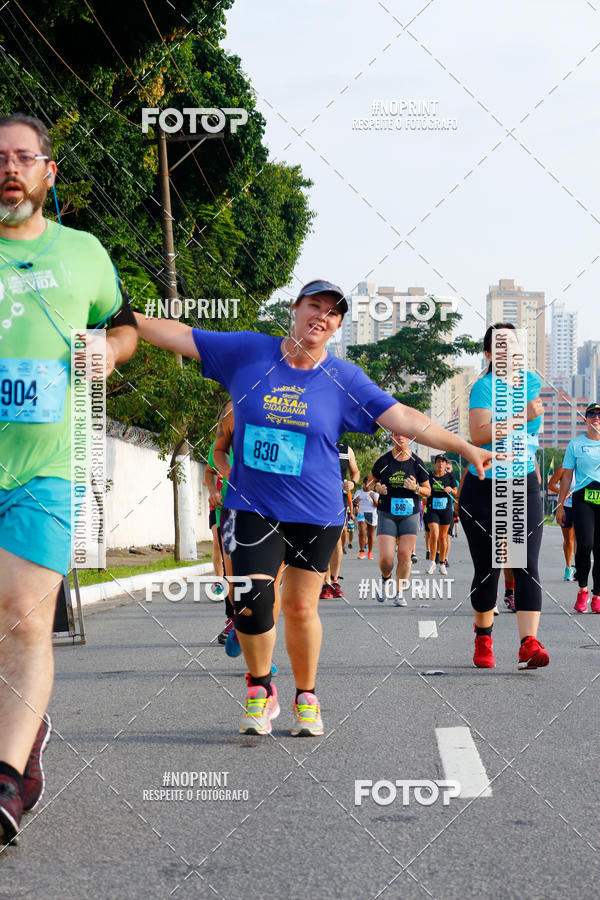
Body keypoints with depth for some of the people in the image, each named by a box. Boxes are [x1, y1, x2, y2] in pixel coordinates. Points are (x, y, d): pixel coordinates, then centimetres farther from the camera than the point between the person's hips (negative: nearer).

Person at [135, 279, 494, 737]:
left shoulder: (344, 378, -1)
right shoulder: (248, 352, 0)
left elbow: (403, 417, -2)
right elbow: (179, 335, 5)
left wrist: (466, 448, -6)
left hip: (315, 513, 0)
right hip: (252, 507, 0)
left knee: (300, 607, 4)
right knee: (252, 603, -13)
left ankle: (306, 696, 27)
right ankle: (260, 690, 13)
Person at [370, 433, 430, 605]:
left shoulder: (416, 463, 1)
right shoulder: (383, 461, -1)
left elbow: (427, 491, 8)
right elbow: (372, 481, 16)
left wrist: (416, 488, -13)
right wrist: (377, 487, -6)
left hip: (409, 515, 1)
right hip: (387, 514, -1)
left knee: (405, 555, -7)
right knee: (386, 558, -10)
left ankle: (400, 593, 8)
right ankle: (385, 578, 24)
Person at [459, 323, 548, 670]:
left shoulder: (533, 381, 8)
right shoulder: (484, 386, -11)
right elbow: (479, 434, -27)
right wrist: (522, 417, -28)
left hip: (524, 488, 4)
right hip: (483, 488, -4)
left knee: (527, 565, -10)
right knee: (487, 569, 3)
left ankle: (529, 642, -18)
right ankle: (484, 638, 24)